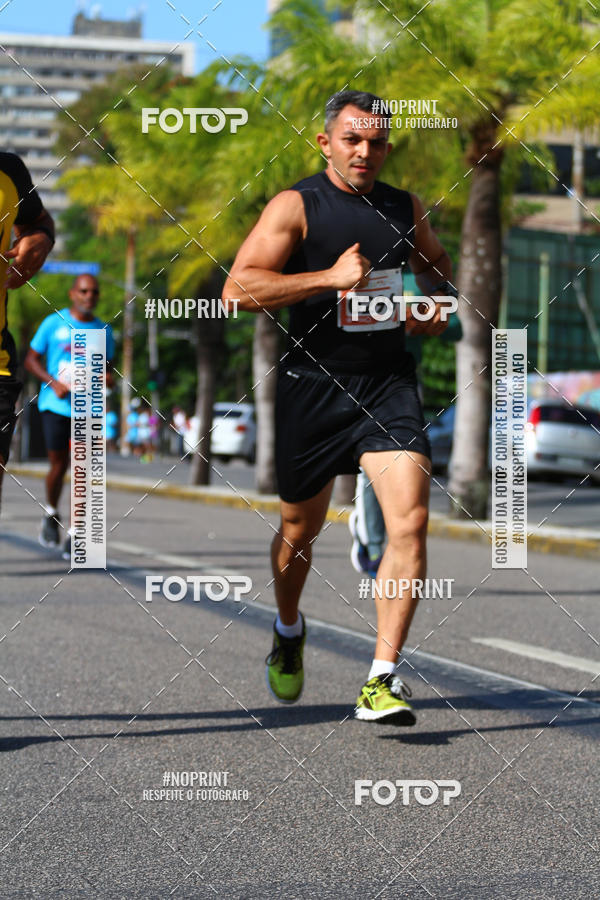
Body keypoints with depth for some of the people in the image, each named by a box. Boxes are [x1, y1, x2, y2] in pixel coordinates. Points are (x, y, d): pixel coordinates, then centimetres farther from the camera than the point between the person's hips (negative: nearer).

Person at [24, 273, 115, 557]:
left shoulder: (103, 330, 10)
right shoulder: (54, 323, 2)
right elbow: (31, 359, 5)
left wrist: (107, 377, -2)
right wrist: (54, 382, -10)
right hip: (56, 406, -2)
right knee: (59, 464, -3)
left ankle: (74, 534, -3)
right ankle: (51, 514, 26)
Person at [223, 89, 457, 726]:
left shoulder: (407, 209, 10)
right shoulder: (296, 206, -4)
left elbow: (437, 265, 31)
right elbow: (238, 289, -16)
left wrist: (437, 305, 8)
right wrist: (330, 277, -20)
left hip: (388, 382, 2)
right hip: (313, 385, -2)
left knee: (410, 522, -16)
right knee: (300, 529, 14)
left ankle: (382, 682, -14)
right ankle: (288, 631, 45)